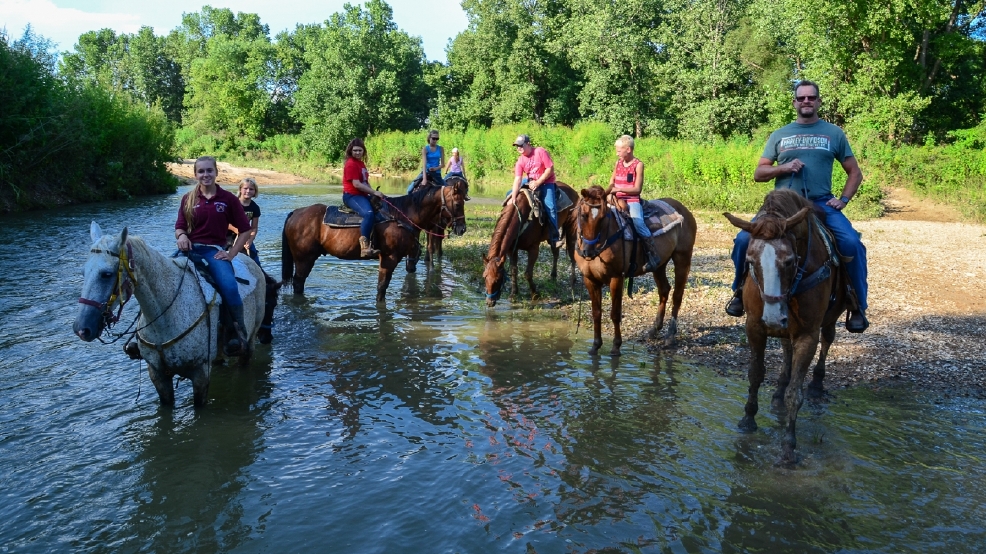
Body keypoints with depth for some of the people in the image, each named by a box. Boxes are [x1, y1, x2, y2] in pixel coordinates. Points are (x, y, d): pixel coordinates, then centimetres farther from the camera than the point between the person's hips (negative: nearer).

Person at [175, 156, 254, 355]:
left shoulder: (228, 199, 4)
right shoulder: (188, 199, 11)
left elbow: (245, 230, 6)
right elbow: (179, 227, 12)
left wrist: (231, 254, -3)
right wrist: (181, 236, -12)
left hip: (215, 250, -2)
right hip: (190, 248, 3)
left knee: (229, 287, -30)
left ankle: (239, 334, -15)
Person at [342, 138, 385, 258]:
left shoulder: (361, 163, 17)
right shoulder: (351, 164, -12)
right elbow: (356, 184, -20)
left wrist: (373, 193, 2)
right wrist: (374, 192, -18)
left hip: (362, 195, 10)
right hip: (352, 195, -10)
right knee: (368, 213, -35)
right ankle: (364, 247, -43)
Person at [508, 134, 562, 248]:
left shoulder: (541, 152, -14)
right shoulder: (520, 161, -4)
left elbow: (550, 169, -16)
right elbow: (517, 179, -13)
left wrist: (537, 183, -20)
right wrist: (513, 197, -25)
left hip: (546, 182, -5)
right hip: (530, 182, 5)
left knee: (550, 207, -24)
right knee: (509, 194, -1)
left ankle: (554, 238, -22)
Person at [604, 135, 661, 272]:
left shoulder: (638, 165, -5)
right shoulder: (618, 163, 11)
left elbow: (637, 189, -9)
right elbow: (612, 181, 21)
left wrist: (619, 189, -18)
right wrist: (608, 192, 0)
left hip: (632, 200, -7)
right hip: (618, 200, 7)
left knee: (638, 222, -29)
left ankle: (654, 255, -23)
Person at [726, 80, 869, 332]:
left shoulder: (834, 133, 10)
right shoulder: (779, 135, 12)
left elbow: (855, 173, 14)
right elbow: (758, 174, 8)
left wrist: (843, 200, -2)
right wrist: (783, 168, -10)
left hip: (822, 204, -1)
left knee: (852, 244, -25)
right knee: (744, 239, -19)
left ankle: (857, 307, -6)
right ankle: (740, 291, 6)